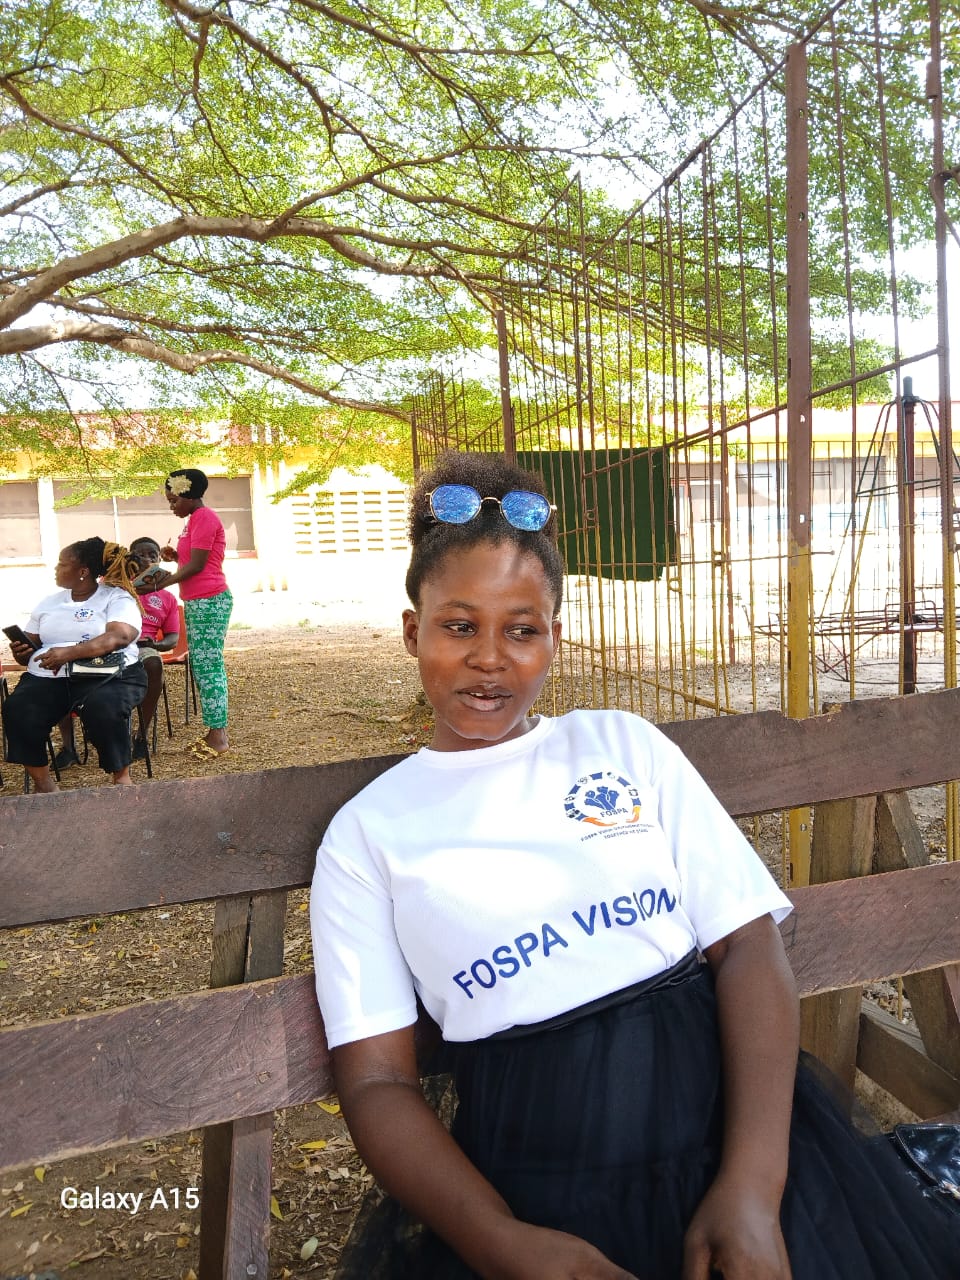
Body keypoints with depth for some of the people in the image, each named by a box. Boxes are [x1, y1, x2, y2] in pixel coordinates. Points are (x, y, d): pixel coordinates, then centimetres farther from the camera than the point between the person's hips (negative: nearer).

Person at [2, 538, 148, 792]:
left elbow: (119, 637, -17)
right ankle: (41, 780, -11)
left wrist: (70, 653, -27)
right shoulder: (49, 602, 20)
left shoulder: (117, 597, 2)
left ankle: (121, 776, -14)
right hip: (48, 677, 5)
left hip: (107, 675, -4)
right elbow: (28, 646, 21)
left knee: (104, 708, -36)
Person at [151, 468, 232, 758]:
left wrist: (163, 582, -11)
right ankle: (214, 730, 15)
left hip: (209, 602, -10)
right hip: (196, 602, 10)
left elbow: (197, 565, -16)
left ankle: (219, 736, -6)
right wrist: (175, 556, 7)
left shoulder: (205, 518, -11)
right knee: (201, 667, 10)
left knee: (208, 667, -9)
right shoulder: (196, 519, 19)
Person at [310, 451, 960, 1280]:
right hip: (538, 1182, -1)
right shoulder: (365, 833, 2)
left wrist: (753, 1184, -11)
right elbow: (377, 1080, -1)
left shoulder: (625, 745, 6)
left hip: (729, 1114, 2)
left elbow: (748, 943, 0)